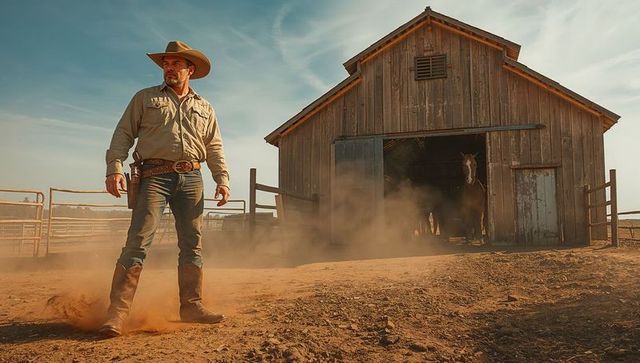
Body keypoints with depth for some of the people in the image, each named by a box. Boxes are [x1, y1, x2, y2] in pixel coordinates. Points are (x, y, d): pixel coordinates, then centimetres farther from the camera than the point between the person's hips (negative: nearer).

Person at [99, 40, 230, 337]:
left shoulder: (204, 108, 19)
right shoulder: (145, 98, 12)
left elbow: (215, 148, 16)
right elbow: (123, 134, 5)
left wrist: (222, 180, 3)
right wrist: (114, 168, -10)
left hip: (191, 178, 3)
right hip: (155, 175, -3)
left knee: (192, 244, 3)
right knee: (138, 241, -11)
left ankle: (192, 307, 10)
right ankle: (117, 312, -8)